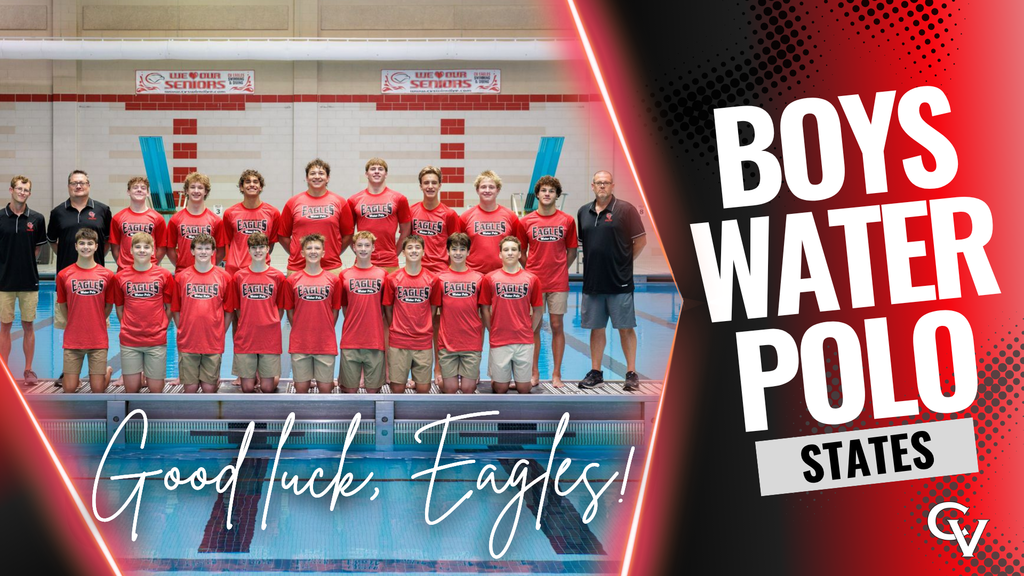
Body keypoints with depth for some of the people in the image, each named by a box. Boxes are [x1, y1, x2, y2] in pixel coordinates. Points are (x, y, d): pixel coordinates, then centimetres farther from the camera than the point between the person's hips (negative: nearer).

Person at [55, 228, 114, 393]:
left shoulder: (107, 275, 0)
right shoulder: (64, 275, 0)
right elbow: (62, 305, 11)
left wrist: (96, 323, 8)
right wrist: (75, 324, 11)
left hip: (98, 340, 0)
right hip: (73, 340, 0)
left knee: (97, 389, 1)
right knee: (69, 388, 0)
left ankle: (107, 371, 33)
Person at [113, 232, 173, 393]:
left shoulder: (164, 275, 1)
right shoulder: (120, 277, 3)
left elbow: (169, 308, 6)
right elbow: (119, 309, 10)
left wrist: (160, 329, 2)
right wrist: (129, 328, 4)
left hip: (156, 341, 0)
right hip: (129, 342, 1)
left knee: (155, 388, 2)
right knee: (131, 388, 2)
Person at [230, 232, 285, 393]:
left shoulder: (277, 277, 3)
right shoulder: (239, 277, 4)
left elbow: (280, 309, 10)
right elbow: (237, 309, 9)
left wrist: (269, 326, 2)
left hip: (270, 340, 0)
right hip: (245, 339, 1)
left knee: (267, 387, -1)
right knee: (247, 387, 1)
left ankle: (275, 377, 30)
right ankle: (252, 375, 31)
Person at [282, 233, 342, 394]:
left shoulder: (333, 280, 3)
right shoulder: (292, 280, 3)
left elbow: (335, 311, 9)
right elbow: (290, 311, 8)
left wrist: (325, 331, 3)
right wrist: (299, 332, 3)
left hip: (326, 344, 0)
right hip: (299, 344, 0)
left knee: (325, 387, 2)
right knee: (301, 387, 4)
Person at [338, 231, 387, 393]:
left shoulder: (382, 274, 6)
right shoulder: (345, 275, 6)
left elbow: (385, 307, 9)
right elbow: (343, 307, 11)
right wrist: (353, 325, 3)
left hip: (375, 342, 0)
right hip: (350, 341, 0)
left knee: (374, 388, 4)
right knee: (350, 388, 2)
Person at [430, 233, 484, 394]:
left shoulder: (478, 278, 5)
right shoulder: (440, 279, 3)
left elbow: (483, 312, 8)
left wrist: (481, 340, 3)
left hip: (472, 343, 0)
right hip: (447, 343, 0)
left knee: (468, 387, -1)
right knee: (450, 388, 0)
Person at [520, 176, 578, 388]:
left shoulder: (567, 221, 3)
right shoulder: (526, 221, 2)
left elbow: (572, 251, 10)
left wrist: (560, 269, 1)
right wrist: (528, 271, 2)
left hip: (558, 283, 0)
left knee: (557, 326, 3)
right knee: (533, 327, 4)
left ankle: (556, 374, 11)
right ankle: (534, 373, 13)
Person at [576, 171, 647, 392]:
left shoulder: (625, 209, -5)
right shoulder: (583, 212, 10)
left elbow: (640, 241, -3)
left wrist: (624, 262, -2)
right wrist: (592, 262, 7)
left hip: (619, 282, -4)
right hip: (592, 281, 5)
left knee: (625, 328, 0)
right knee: (596, 328, 11)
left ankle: (631, 374, 6)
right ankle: (595, 372, 19)